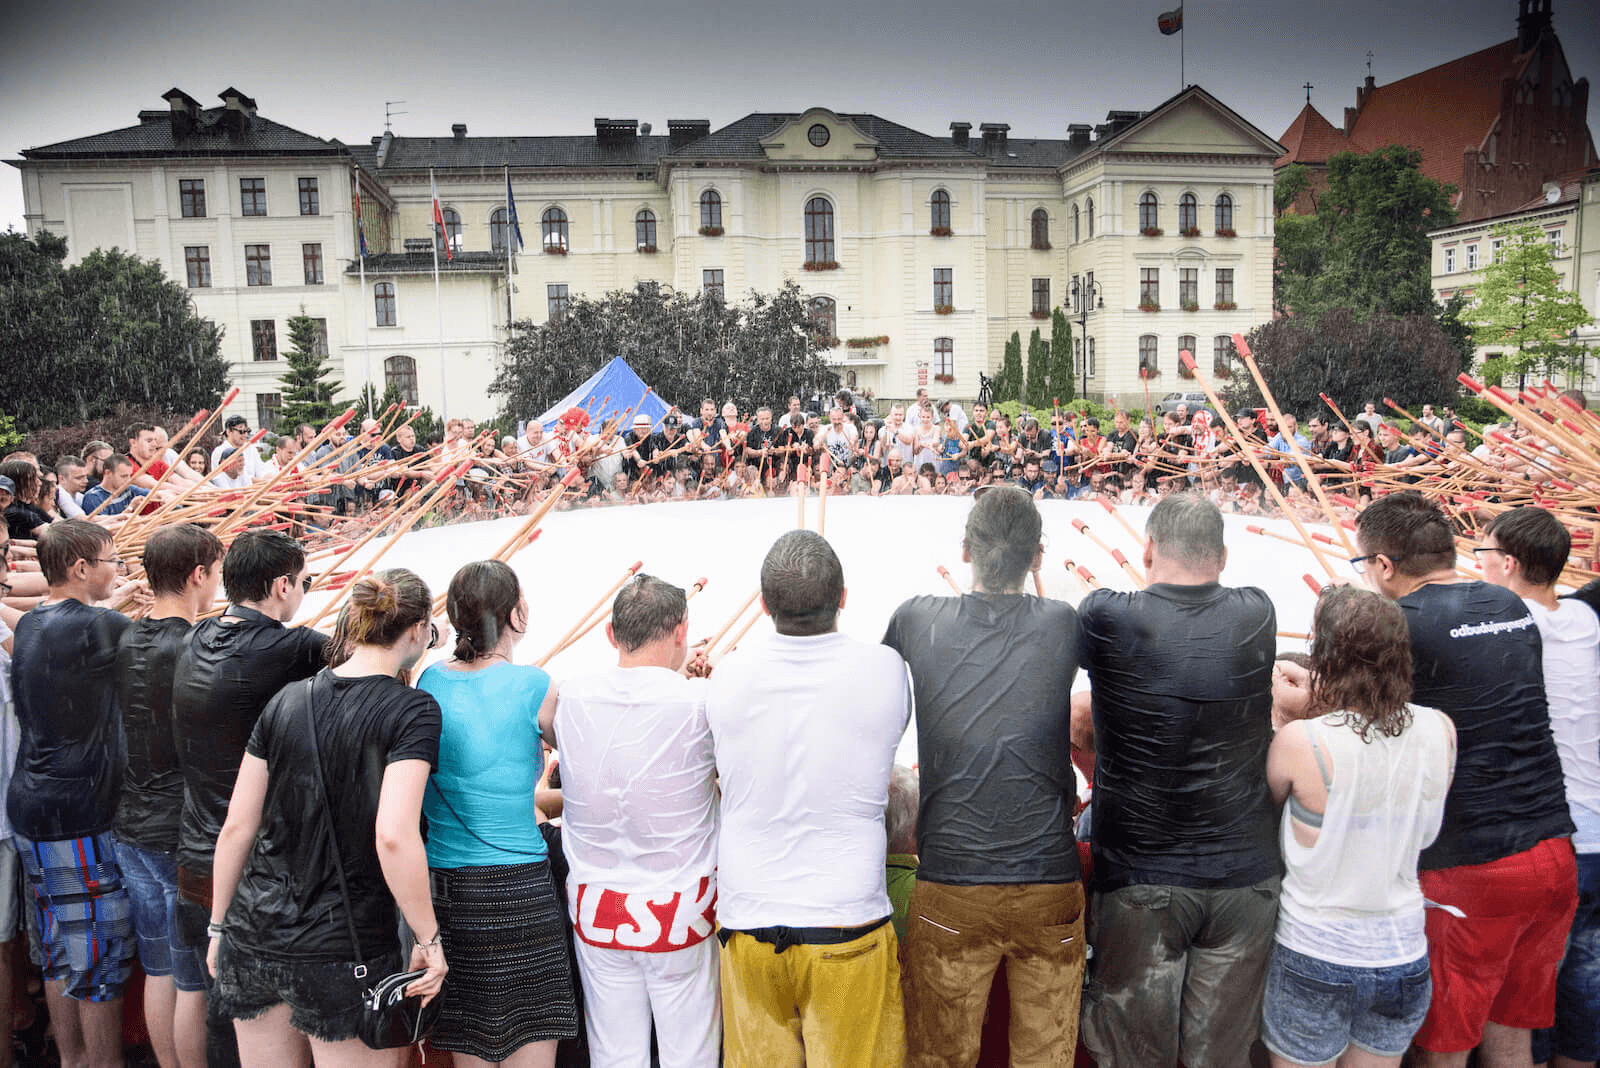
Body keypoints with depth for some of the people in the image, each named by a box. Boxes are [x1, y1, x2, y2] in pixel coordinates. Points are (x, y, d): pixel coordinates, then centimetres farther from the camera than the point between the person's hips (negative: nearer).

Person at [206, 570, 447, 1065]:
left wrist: (218, 926, 17)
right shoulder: (413, 710, -13)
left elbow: (236, 829, 5)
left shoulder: (286, 700, 3)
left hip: (254, 938, 6)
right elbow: (393, 836, -24)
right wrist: (429, 939, -14)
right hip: (345, 957, -5)